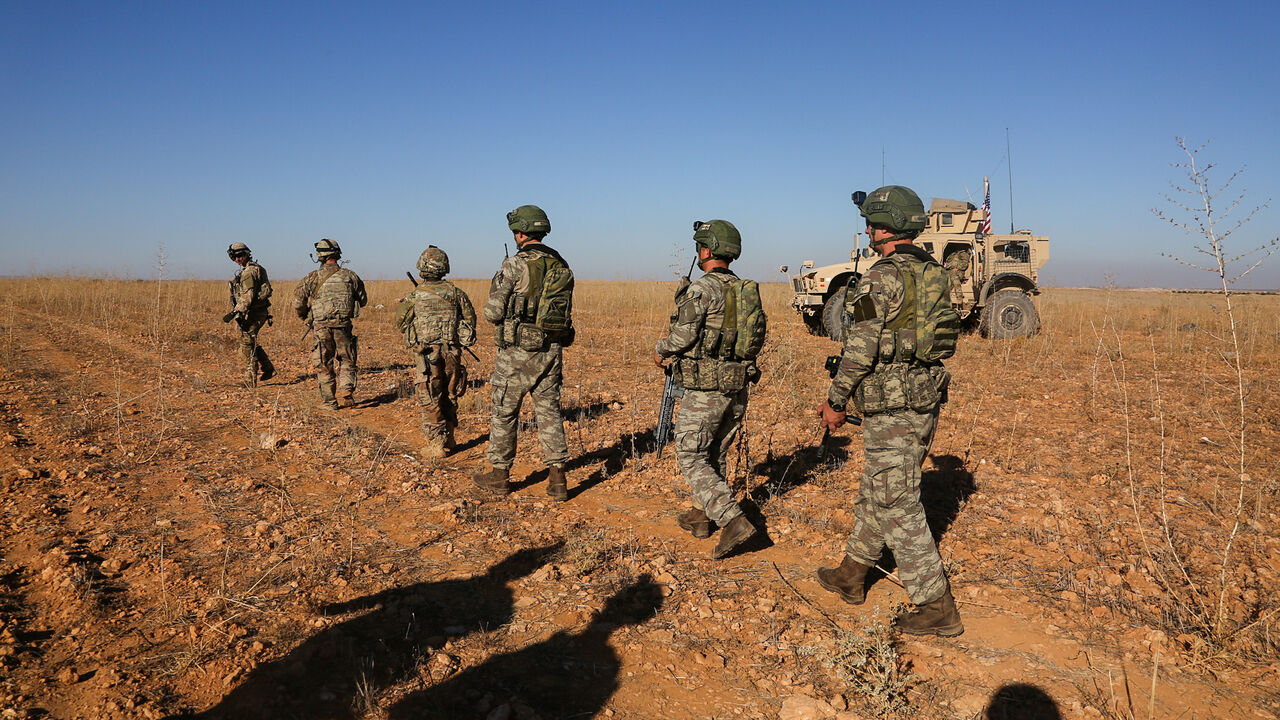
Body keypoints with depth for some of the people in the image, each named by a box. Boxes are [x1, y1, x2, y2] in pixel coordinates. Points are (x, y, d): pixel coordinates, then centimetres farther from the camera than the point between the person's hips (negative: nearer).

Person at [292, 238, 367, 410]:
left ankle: (330, 402, 12)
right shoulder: (350, 276, 2)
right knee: (347, 362, 15)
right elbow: (363, 301, 14)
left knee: (324, 366, 10)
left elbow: (298, 302, -1)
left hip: (321, 327, -1)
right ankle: (346, 393, -2)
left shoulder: (313, 277, -2)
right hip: (343, 326, 1)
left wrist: (305, 317, 18)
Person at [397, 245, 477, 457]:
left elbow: (401, 322, 7)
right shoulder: (455, 292, 0)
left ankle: (436, 445, 5)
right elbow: (470, 318, 6)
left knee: (430, 402, 4)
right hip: (452, 352, 3)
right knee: (450, 397, 17)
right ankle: (448, 440, 26)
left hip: (426, 354, -3)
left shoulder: (415, 296, -6)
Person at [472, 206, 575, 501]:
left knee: (504, 412, 9)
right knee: (549, 411, 10)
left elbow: (492, 313, -12)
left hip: (518, 351, -5)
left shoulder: (515, 265, -12)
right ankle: (557, 479, 8)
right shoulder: (562, 266, 7)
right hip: (553, 350, 6)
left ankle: (498, 474, 21)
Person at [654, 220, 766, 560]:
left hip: (705, 388, -8)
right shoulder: (746, 289, 8)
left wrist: (661, 350, 7)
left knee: (691, 457, 0)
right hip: (738, 386, 8)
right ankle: (701, 515, 32)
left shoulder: (702, 288, -15)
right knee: (716, 454, 19)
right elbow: (750, 338, 13)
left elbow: (683, 335, -15)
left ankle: (734, 521, -10)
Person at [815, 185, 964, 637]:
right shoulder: (933, 273, 11)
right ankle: (851, 575, 35)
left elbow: (861, 349, -18)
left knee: (898, 505, -1)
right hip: (927, 396, 9)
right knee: (877, 489, 20)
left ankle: (937, 609, 4)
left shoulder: (882, 278, -16)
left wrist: (835, 401, -8)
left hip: (890, 404, -9)